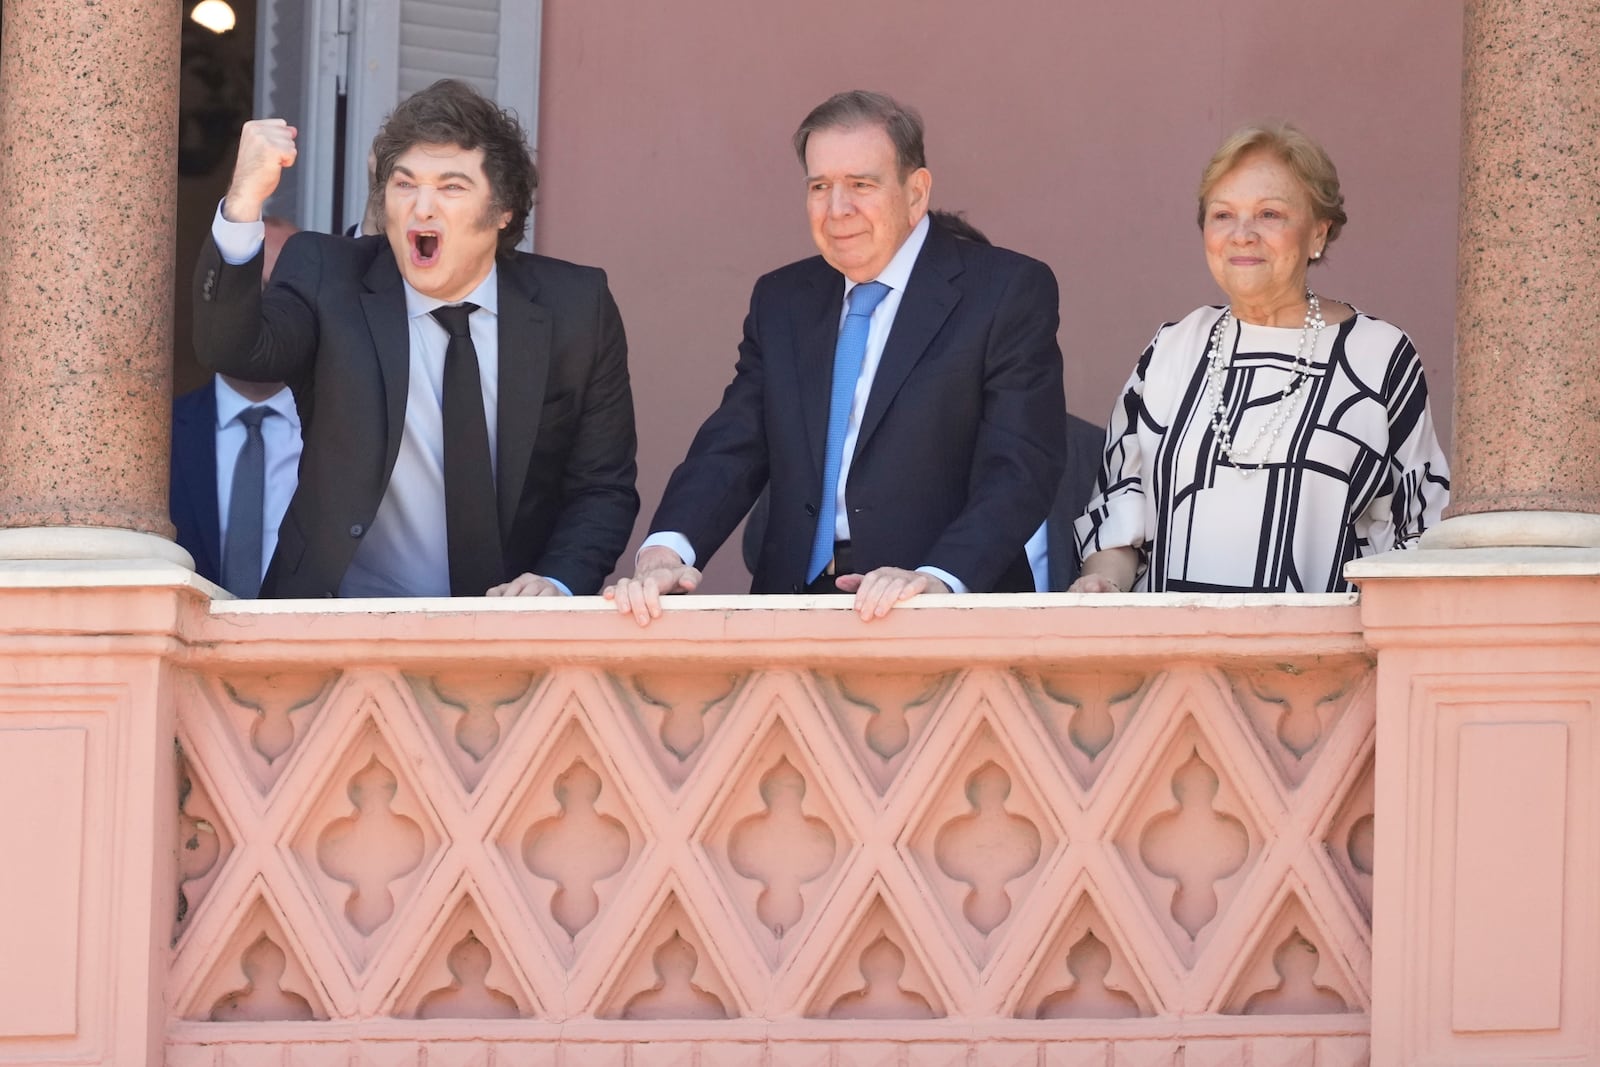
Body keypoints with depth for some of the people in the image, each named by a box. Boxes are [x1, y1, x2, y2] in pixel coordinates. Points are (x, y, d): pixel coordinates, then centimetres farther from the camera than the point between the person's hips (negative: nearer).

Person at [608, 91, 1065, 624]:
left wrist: (938, 578, -25)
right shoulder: (781, 301, 16)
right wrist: (665, 551, -11)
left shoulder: (1009, 292, 0)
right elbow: (729, 452, 9)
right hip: (794, 613, 4)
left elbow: (1019, 470, -9)